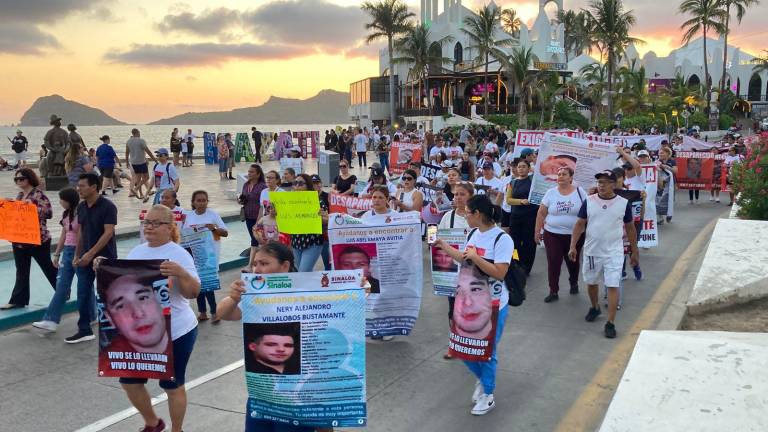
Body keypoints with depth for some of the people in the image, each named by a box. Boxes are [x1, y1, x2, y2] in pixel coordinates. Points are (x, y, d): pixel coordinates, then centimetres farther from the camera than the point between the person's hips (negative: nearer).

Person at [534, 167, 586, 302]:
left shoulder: (580, 192, -2)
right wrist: (537, 231, 2)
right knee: (553, 263, -2)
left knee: (573, 262, 15)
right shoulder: (551, 193, 0)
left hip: (575, 235, 0)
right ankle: (553, 292, 9)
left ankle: (574, 283, 41)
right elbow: (541, 213, 3)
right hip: (552, 234, 0)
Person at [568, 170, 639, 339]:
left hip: (614, 252, -2)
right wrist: (573, 246, -10)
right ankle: (595, 308, 44)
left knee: (613, 286, -7)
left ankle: (610, 323, -1)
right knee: (591, 282, 18)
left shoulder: (623, 203, -5)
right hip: (591, 251, 2)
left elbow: (630, 228, 5)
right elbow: (580, 224, -1)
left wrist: (634, 252, 7)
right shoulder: (589, 201, -4)